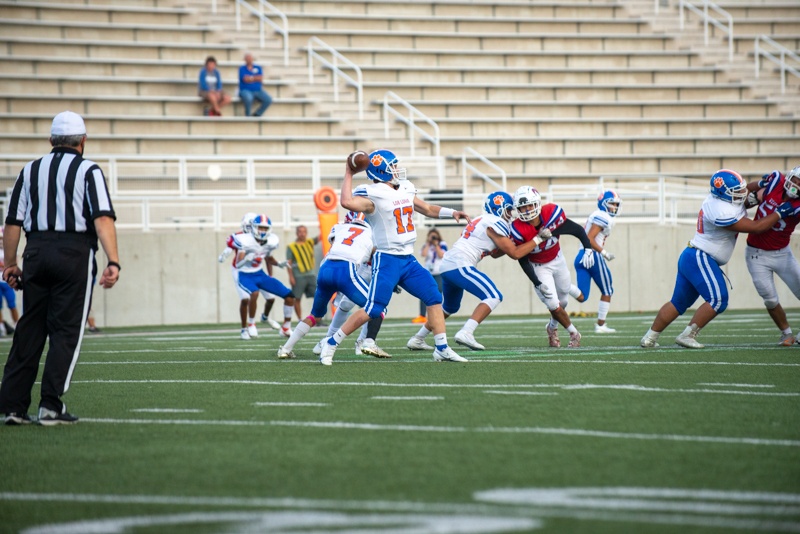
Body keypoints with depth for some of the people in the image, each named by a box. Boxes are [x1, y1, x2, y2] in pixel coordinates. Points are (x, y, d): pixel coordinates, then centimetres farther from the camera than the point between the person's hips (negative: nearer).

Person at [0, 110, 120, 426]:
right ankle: (51, 406, -4)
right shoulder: (88, 171, 1)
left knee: (29, 329, 9)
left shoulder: (30, 171, 13)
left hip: (37, 252, 4)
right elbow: (103, 219, -12)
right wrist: (113, 262, -18)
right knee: (66, 330, 1)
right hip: (75, 253, -4)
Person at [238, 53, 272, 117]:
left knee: (268, 100, -22)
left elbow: (261, 79, -4)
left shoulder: (258, 68, 11)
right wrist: (256, 78, -4)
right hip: (246, 91, -4)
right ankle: (247, 115, -15)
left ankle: (257, 114, -7)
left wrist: (251, 78, -9)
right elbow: (245, 79, -15)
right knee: (248, 98, -40)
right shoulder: (242, 69, 0)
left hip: (258, 90, 4)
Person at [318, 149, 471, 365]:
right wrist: (348, 175, -24)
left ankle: (442, 349, 12)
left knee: (434, 298, 5)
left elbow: (428, 209, 23)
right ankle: (330, 344, 0)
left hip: (408, 260, 8)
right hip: (387, 260, -8)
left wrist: (451, 213, 9)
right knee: (373, 310, -10)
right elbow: (347, 202, -34)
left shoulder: (405, 190, 10)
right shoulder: (373, 196, -15)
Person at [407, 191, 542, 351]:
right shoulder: (495, 224, -5)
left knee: (450, 307, 28)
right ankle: (466, 333, -24)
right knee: (494, 296, -12)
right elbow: (515, 254, -4)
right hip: (460, 266, -10)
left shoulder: (481, 220, 23)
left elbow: (495, 253, 30)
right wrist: (537, 240, 3)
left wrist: (513, 242, 20)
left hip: (446, 264, 10)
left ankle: (417, 339, 33)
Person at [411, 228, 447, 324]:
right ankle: (422, 316, -3)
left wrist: (436, 245, -11)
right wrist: (428, 243, -6)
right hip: (428, 273, 3)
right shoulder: (426, 245, 10)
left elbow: (441, 255, -11)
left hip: (439, 273, -3)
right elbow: (424, 254, -9)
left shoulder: (442, 244, 3)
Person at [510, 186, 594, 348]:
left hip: (557, 260, 3)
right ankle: (573, 333, 13)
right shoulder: (518, 230, -30)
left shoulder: (552, 213, -29)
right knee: (554, 305, -10)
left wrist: (588, 248, -30)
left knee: (563, 300, 15)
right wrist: (537, 283, -24)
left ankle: (552, 328, 44)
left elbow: (577, 230, -16)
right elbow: (523, 260, -20)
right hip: (538, 267, -3)